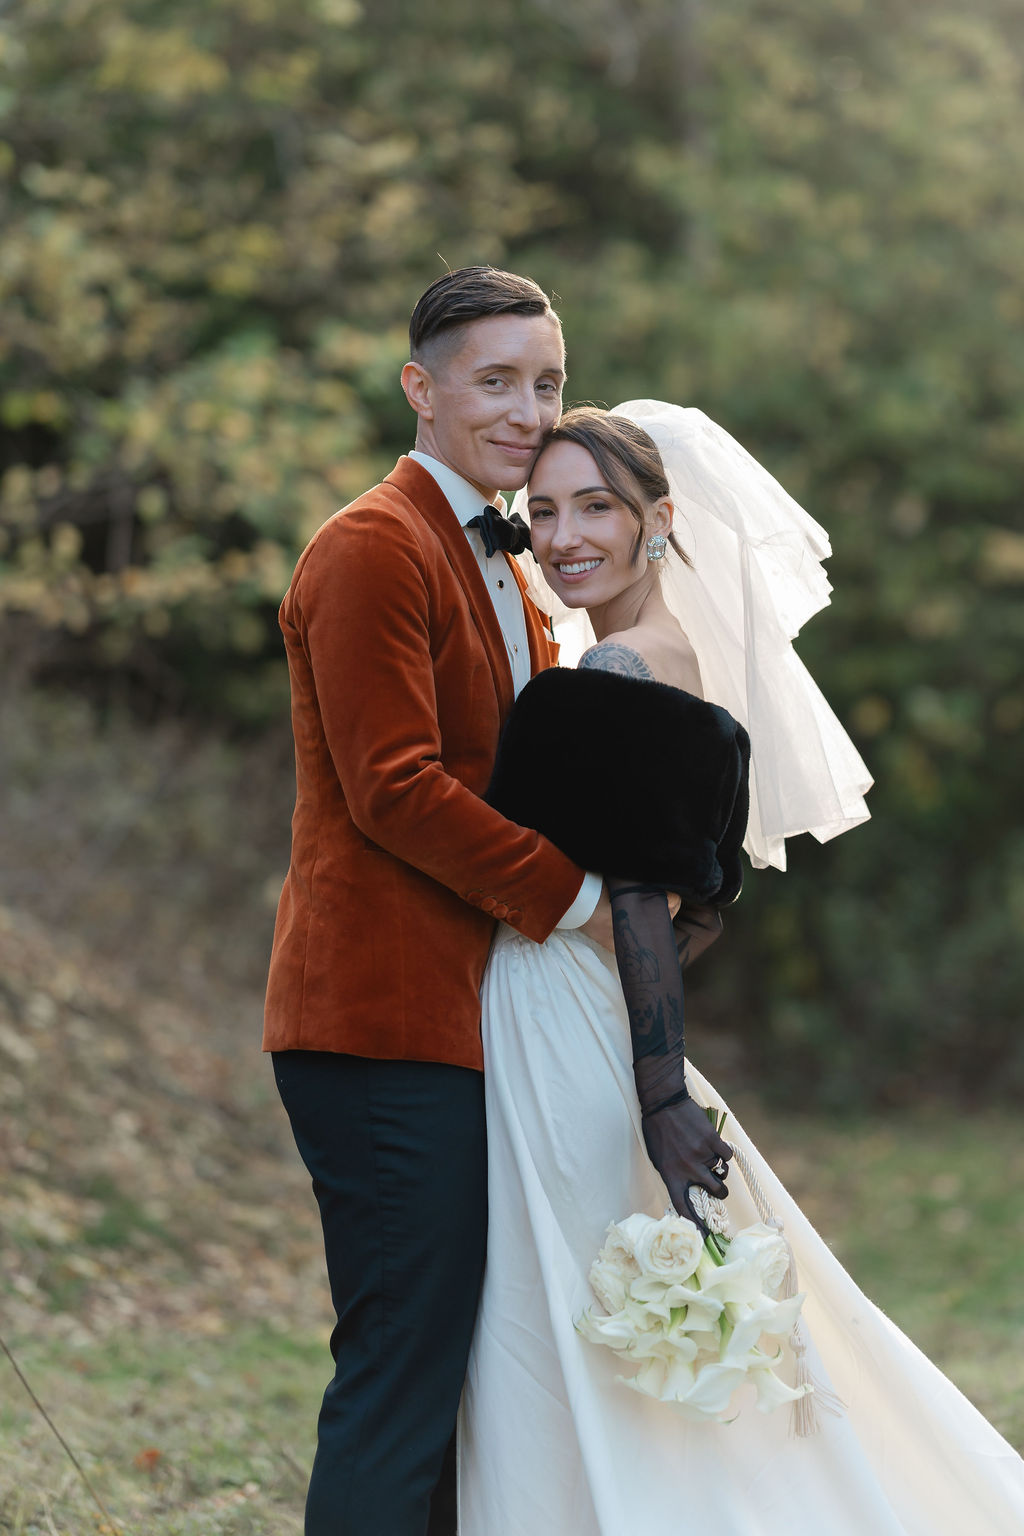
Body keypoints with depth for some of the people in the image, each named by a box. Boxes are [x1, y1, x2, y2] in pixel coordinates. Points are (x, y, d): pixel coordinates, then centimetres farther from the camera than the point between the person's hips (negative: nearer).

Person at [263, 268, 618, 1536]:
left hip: (461, 1025, 10)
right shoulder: (374, 548, -10)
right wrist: (575, 895, -14)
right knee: (401, 1377, -9)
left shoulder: (500, 570, 22)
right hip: (389, 1018, -10)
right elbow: (393, 787, -18)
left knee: (447, 1371, 12)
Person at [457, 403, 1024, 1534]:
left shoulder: (613, 681, -16)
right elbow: (707, 894, 18)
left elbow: (642, 905, -21)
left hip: (565, 1061, -10)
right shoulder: (684, 667, 11)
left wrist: (662, 1111, -24)